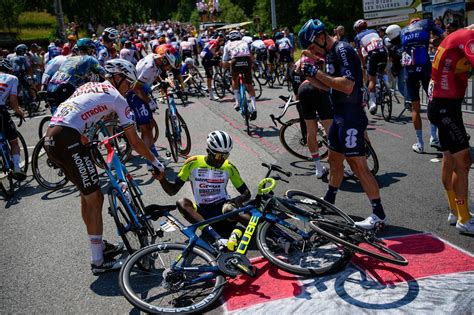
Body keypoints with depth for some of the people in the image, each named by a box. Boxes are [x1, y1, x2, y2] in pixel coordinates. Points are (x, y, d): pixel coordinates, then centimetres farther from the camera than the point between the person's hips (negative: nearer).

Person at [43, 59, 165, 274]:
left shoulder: (88, 87, 25)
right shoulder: (116, 97, 3)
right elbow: (134, 141, 4)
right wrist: (155, 162, 15)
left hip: (50, 139, 9)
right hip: (68, 140, -9)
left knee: (87, 195, 20)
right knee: (95, 199, 1)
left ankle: (100, 245, 34)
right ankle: (98, 261, 9)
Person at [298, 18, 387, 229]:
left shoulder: (343, 50, -16)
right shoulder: (331, 54, 14)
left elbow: (347, 85, -27)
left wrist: (317, 73, -21)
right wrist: (312, 77, 3)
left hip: (351, 118, -10)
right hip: (339, 117, 10)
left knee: (359, 166, -6)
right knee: (334, 161, 20)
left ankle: (378, 214, 2)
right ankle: (328, 203, 36)